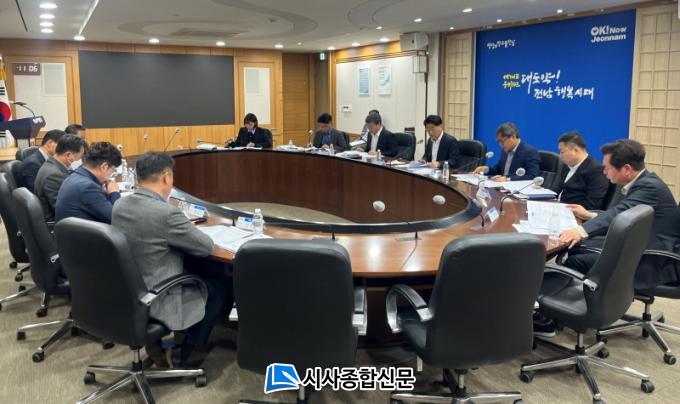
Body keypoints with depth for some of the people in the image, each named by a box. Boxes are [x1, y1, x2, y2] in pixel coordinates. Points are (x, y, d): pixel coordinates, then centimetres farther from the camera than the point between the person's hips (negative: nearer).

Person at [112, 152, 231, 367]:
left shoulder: (119, 205, -2)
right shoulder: (167, 213, -26)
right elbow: (207, 247, -16)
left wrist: (182, 228, 8)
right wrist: (188, 229, 4)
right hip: (154, 301, -8)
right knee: (222, 288, 12)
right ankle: (182, 355, 20)